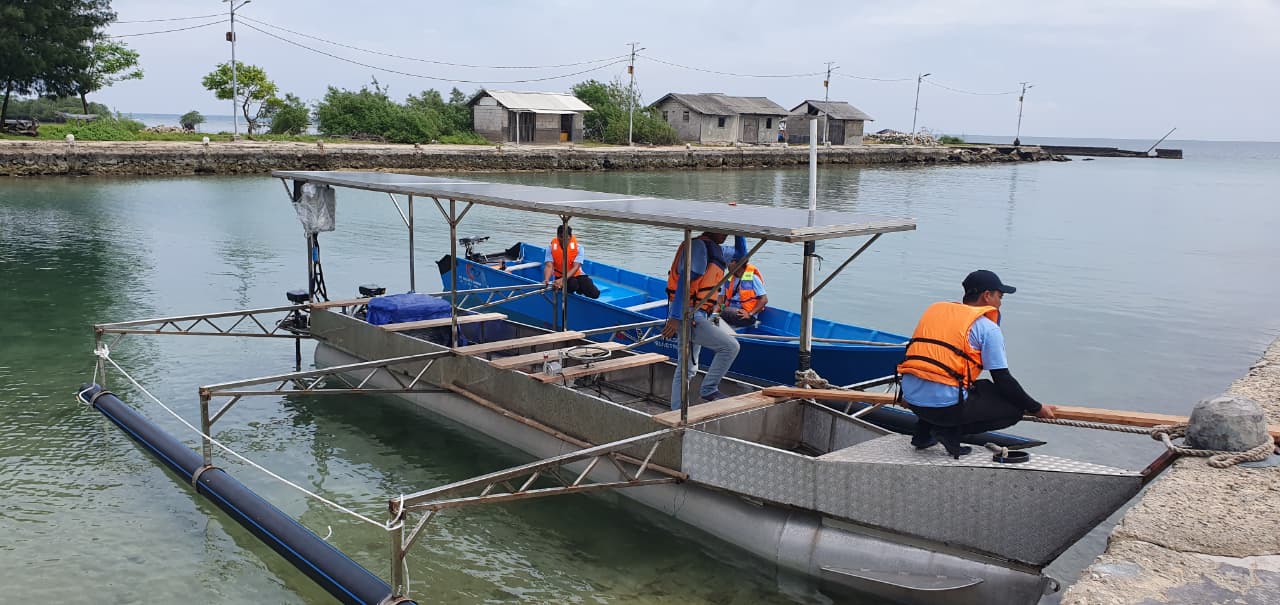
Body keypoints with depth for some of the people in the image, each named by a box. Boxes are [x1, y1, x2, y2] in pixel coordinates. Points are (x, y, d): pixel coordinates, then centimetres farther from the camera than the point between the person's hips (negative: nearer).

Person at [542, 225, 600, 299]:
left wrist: (562, 280, -40)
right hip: (560, 277, -2)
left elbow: (575, 267, -23)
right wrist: (546, 280, -42)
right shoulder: (551, 248, -10)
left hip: (577, 275, 2)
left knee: (595, 294, -17)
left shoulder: (578, 248, -13)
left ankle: (579, 289, 16)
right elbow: (549, 266, -20)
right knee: (573, 284, -37)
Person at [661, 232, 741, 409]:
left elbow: (741, 257, 32)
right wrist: (676, 318, -27)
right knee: (730, 346, -15)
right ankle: (708, 389, -5)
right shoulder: (699, 246, -13)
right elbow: (684, 281, -22)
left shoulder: (714, 249, 17)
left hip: (694, 316, 10)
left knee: (686, 369, 13)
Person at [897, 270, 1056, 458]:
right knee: (1014, 410, 9)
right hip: (946, 405, -7)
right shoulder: (987, 327, -1)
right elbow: (1003, 381, -1)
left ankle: (923, 433, 20)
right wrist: (1036, 408, 13)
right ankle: (951, 431, -3)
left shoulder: (934, 309, 18)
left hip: (910, 398, 7)